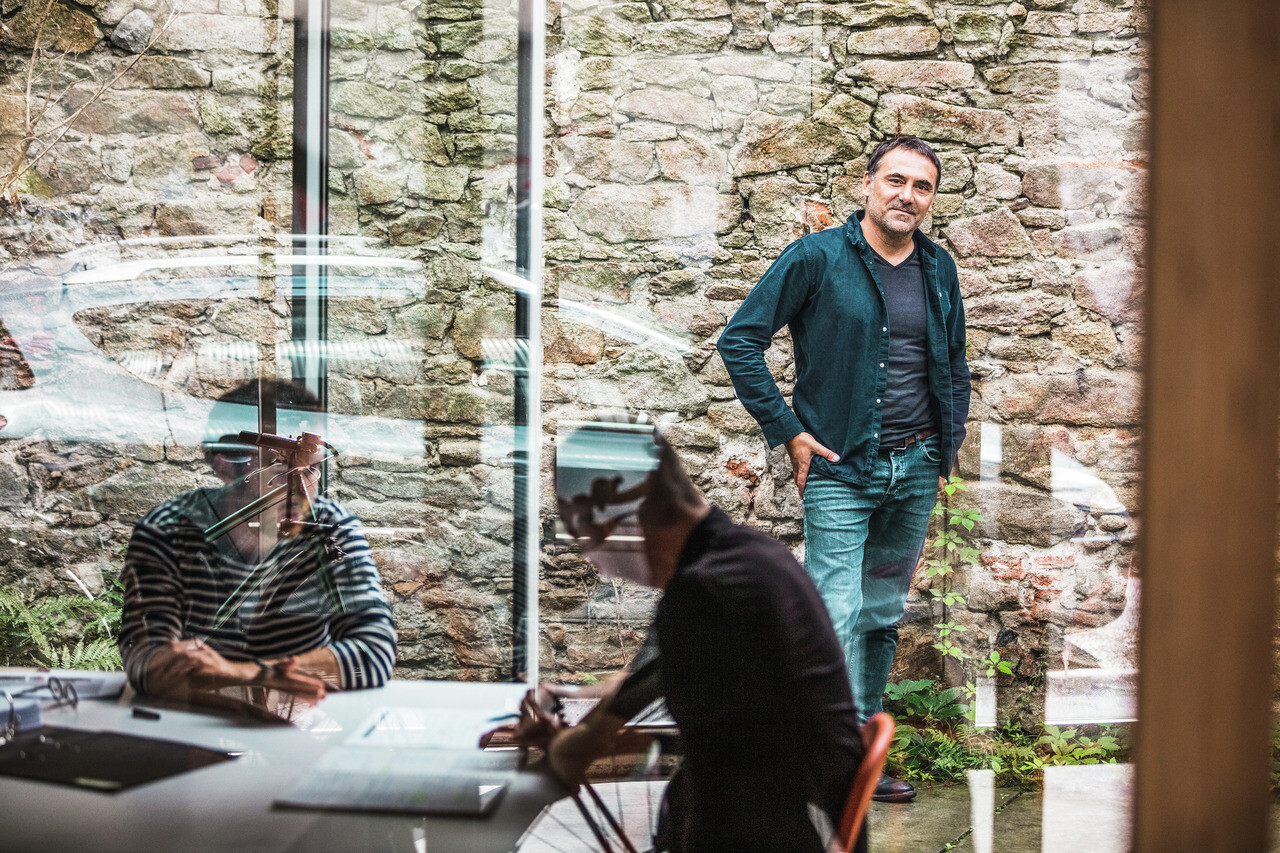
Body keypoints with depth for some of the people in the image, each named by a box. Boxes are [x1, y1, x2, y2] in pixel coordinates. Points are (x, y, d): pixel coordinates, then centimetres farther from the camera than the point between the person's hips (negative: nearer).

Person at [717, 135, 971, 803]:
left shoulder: (939, 270, 9)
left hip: (916, 470, 5)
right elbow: (739, 340, -6)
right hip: (840, 470, -5)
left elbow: (955, 365, 22)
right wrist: (787, 430, -9)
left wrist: (947, 446, 12)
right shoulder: (817, 258, -7)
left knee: (883, 615, 13)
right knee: (836, 618, -10)